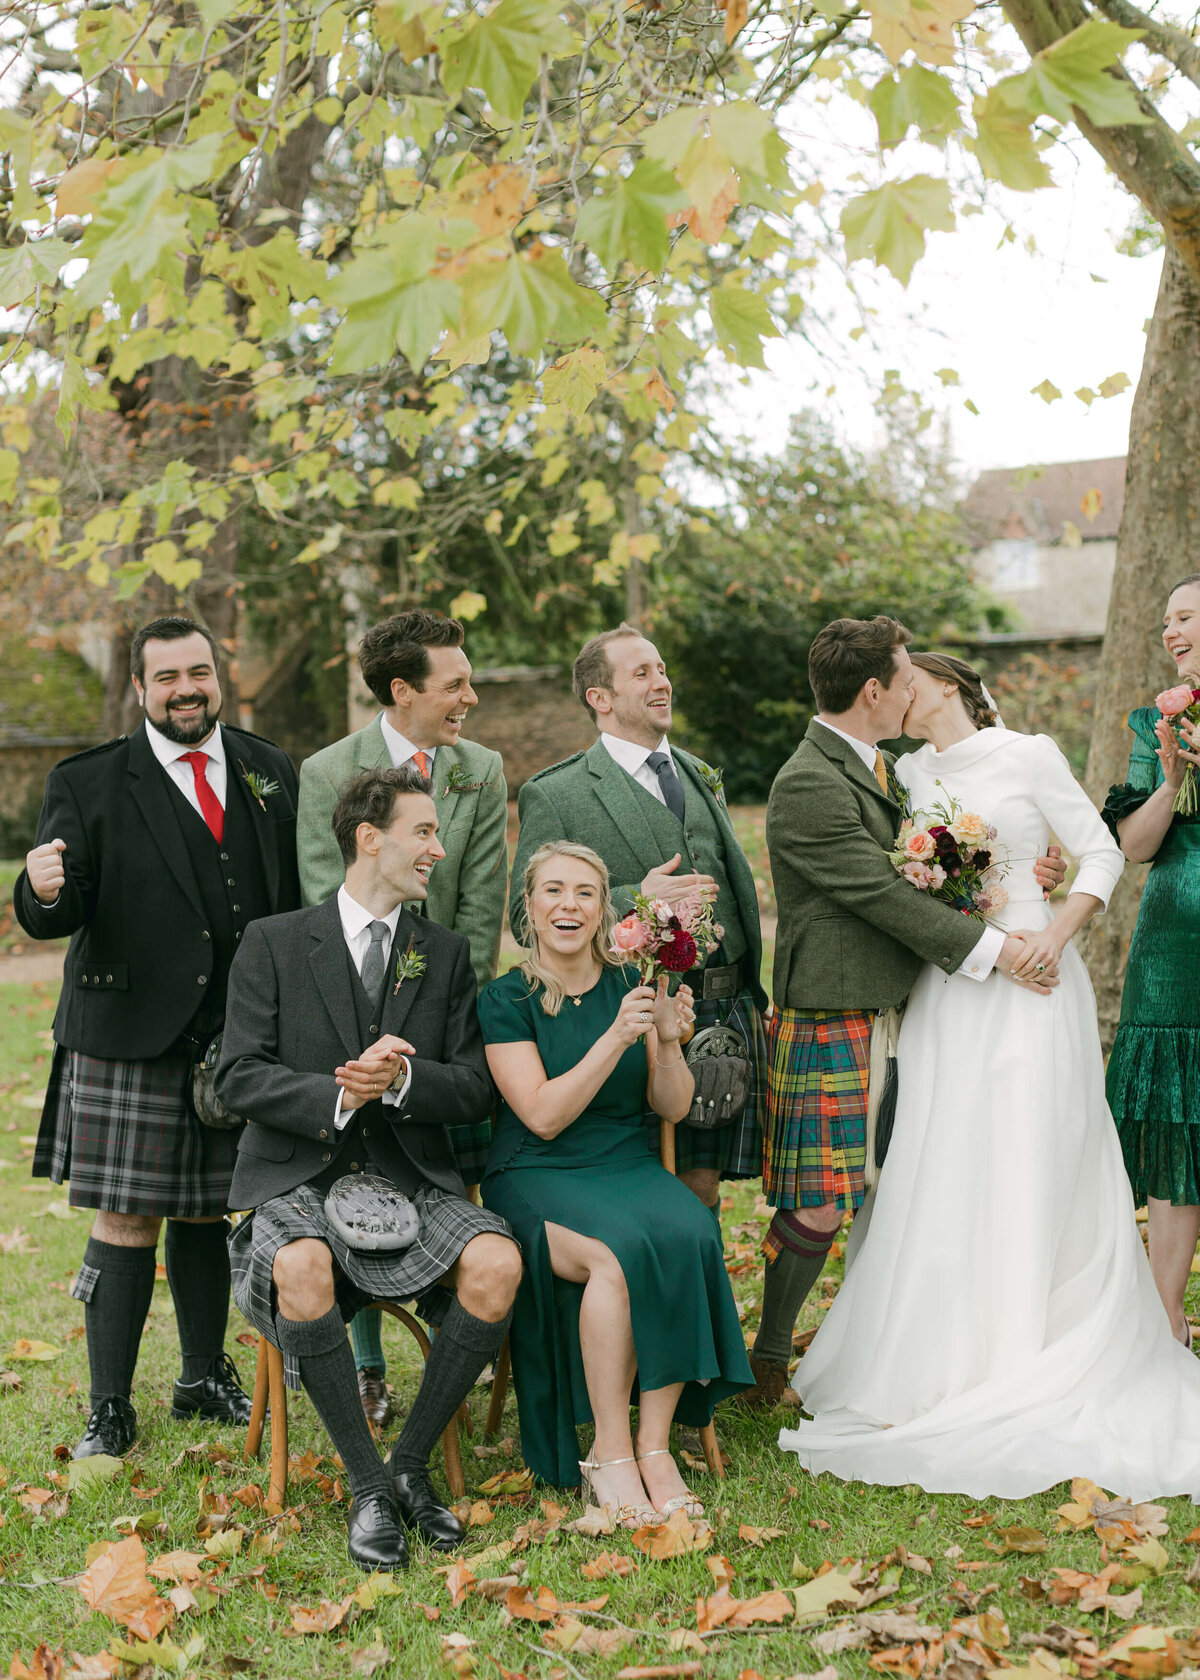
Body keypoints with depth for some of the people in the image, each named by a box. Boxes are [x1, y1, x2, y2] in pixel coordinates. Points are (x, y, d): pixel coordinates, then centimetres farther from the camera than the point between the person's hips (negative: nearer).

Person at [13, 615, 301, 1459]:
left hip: (241, 1038, 3)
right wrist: (45, 891, -32)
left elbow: (296, 898, 10)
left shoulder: (270, 771, 9)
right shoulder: (89, 784, -1)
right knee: (126, 1220, 0)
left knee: (205, 1213, 15)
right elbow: (57, 916, -8)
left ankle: (206, 1376, 31)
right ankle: (111, 1406, 11)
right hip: (130, 1035, -3)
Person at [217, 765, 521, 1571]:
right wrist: (337, 1097, -19)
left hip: (413, 1180, 3)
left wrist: (404, 1079, -15)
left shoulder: (447, 952, 13)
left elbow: (476, 1088, 6)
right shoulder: (275, 944, 4)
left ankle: (412, 1465, -8)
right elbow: (240, 1077, -3)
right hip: (300, 1179, -2)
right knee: (302, 1271, -36)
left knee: (497, 1263, -27)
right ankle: (368, 1484, -17)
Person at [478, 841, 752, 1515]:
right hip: (539, 1177, -3)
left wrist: (669, 1042, -12)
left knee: (688, 1237, -30)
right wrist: (617, 1037, -21)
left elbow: (673, 1107, 7)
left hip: (632, 1167, 3)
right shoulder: (506, 999, -1)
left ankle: (656, 1446, -22)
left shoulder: (631, 985, 9)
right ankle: (610, 1453, -22)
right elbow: (544, 1116, -12)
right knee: (623, 1250, -34)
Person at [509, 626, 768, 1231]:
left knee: (703, 1185, 7)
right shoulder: (554, 796, -3)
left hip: (727, 1014, 5)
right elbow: (527, 918, -9)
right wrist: (636, 899, -17)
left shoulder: (701, 777, 18)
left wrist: (750, 993, 20)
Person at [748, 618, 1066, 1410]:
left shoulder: (882, 769, 15)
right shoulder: (807, 786, -15)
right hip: (831, 1023, -9)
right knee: (820, 1204, -5)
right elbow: (880, 893, -18)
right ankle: (770, 1360, 11)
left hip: (893, 1011, 9)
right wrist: (991, 949, -13)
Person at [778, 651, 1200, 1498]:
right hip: (944, 991, 4)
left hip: (1027, 984, -4)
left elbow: (1102, 851, -1)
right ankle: (946, 1359, 11)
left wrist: (1059, 932, -14)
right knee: (938, 1174, 2)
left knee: (1032, 1169, -3)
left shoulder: (1029, 755, -1)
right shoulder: (907, 774, 13)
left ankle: (1032, 1369, 6)